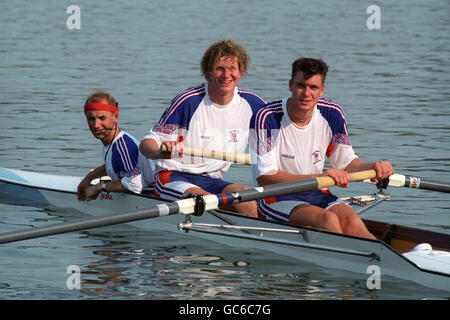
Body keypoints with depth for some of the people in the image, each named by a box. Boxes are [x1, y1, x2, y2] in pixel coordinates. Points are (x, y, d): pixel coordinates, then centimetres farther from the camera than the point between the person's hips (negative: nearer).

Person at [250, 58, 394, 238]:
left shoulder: (332, 114, 2)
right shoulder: (267, 118, -15)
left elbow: (347, 162, 9)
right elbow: (265, 178, -21)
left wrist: (372, 167, -15)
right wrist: (319, 178, -31)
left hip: (317, 196, 4)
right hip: (277, 199, -4)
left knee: (351, 220, -27)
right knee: (328, 220, -32)